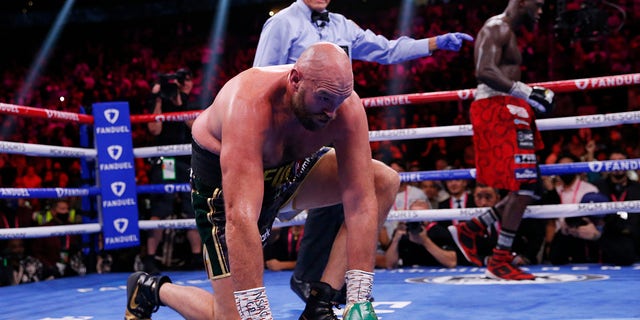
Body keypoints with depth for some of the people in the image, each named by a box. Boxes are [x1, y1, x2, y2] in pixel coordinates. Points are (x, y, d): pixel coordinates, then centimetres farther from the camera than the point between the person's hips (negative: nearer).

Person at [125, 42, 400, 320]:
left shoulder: (345, 104, -26)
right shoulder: (250, 103, -39)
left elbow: (361, 202, -26)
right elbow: (240, 217, -46)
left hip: (288, 167, 6)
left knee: (385, 181, -13)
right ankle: (152, 289, 19)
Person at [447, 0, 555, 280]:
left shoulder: (506, 32, 24)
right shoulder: (497, 28, -8)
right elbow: (485, 72, -22)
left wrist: (529, 96, 17)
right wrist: (526, 92, -28)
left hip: (506, 113, 10)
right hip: (497, 111, -10)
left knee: (525, 189, 7)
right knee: (523, 186, -12)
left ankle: (470, 229, 12)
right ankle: (500, 260, -6)